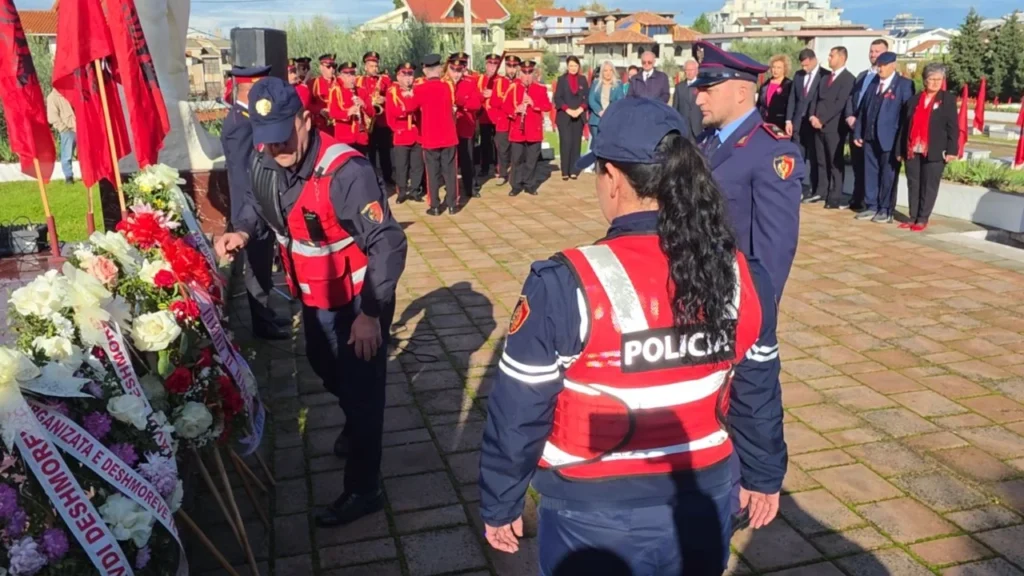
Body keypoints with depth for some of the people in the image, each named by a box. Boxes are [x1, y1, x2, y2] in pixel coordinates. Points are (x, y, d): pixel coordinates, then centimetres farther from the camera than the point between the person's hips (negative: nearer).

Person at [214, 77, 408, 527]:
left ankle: (363, 489, 20)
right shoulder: (265, 165, -8)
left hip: (358, 298, -8)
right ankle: (356, 423, 58)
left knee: (362, 387, 4)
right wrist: (244, 234, -6)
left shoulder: (345, 171, -32)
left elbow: (388, 243, -31)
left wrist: (371, 313, -33)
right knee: (325, 368, 28)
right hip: (314, 294, 8)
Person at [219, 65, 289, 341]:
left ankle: (266, 315, 34)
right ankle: (262, 324, 19)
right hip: (254, 213, -10)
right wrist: (263, 210, -24)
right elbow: (244, 175, -26)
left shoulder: (247, 117, 9)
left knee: (262, 267, 20)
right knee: (257, 269, 5)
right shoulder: (239, 123, -23)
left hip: (262, 210, 10)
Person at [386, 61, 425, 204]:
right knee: (401, 165, 2)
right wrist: (396, 128, -21)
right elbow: (390, 112, -12)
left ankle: (414, 190, 16)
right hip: (401, 135, -3)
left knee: (417, 165, 6)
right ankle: (402, 192, 12)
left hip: (417, 135, 3)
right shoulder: (392, 91, -1)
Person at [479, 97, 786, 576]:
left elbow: (518, 413, -15)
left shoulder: (567, 285, -24)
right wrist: (764, 476, 18)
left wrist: (500, 503, 0)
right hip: (706, 503, 4)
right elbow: (758, 395, 2)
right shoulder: (742, 275, -10)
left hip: (596, 517, -3)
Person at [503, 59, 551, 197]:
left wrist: (533, 103, -18)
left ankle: (530, 185, 15)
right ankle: (516, 185, 12)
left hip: (534, 130, 0)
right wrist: (516, 110, -18)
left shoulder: (540, 89, 3)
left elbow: (548, 107, -4)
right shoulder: (513, 88, 3)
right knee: (517, 159, 3)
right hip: (517, 129, 0)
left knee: (532, 159, 5)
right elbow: (505, 106, 1)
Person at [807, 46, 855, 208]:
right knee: (821, 161, 10)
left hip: (835, 126, -7)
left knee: (836, 163, -3)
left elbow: (840, 103, -14)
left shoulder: (848, 78, -6)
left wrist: (822, 120, -16)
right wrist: (813, 116, -1)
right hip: (819, 125, 7)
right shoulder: (825, 78, 19)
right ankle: (820, 192, 18)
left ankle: (834, 198, 0)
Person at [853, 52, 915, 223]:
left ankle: (886, 210, 9)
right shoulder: (873, 82, 13)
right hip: (870, 136, 5)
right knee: (870, 172, 9)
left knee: (888, 175, 2)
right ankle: (871, 206, 17)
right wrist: (858, 132, 8)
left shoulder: (904, 85, -3)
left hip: (890, 138, -5)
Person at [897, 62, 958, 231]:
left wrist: (951, 150, -10)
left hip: (935, 152, -3)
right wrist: (900, 150, 8)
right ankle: (913, 217, 13)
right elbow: (905, 126, 12)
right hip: (912, 151, 3)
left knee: (929, 186, 1)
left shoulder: (948, 100, 4)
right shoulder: (914, 99, 12)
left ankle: (923, 219, 6)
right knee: (913, 185, 6)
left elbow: (953, 127, -1)